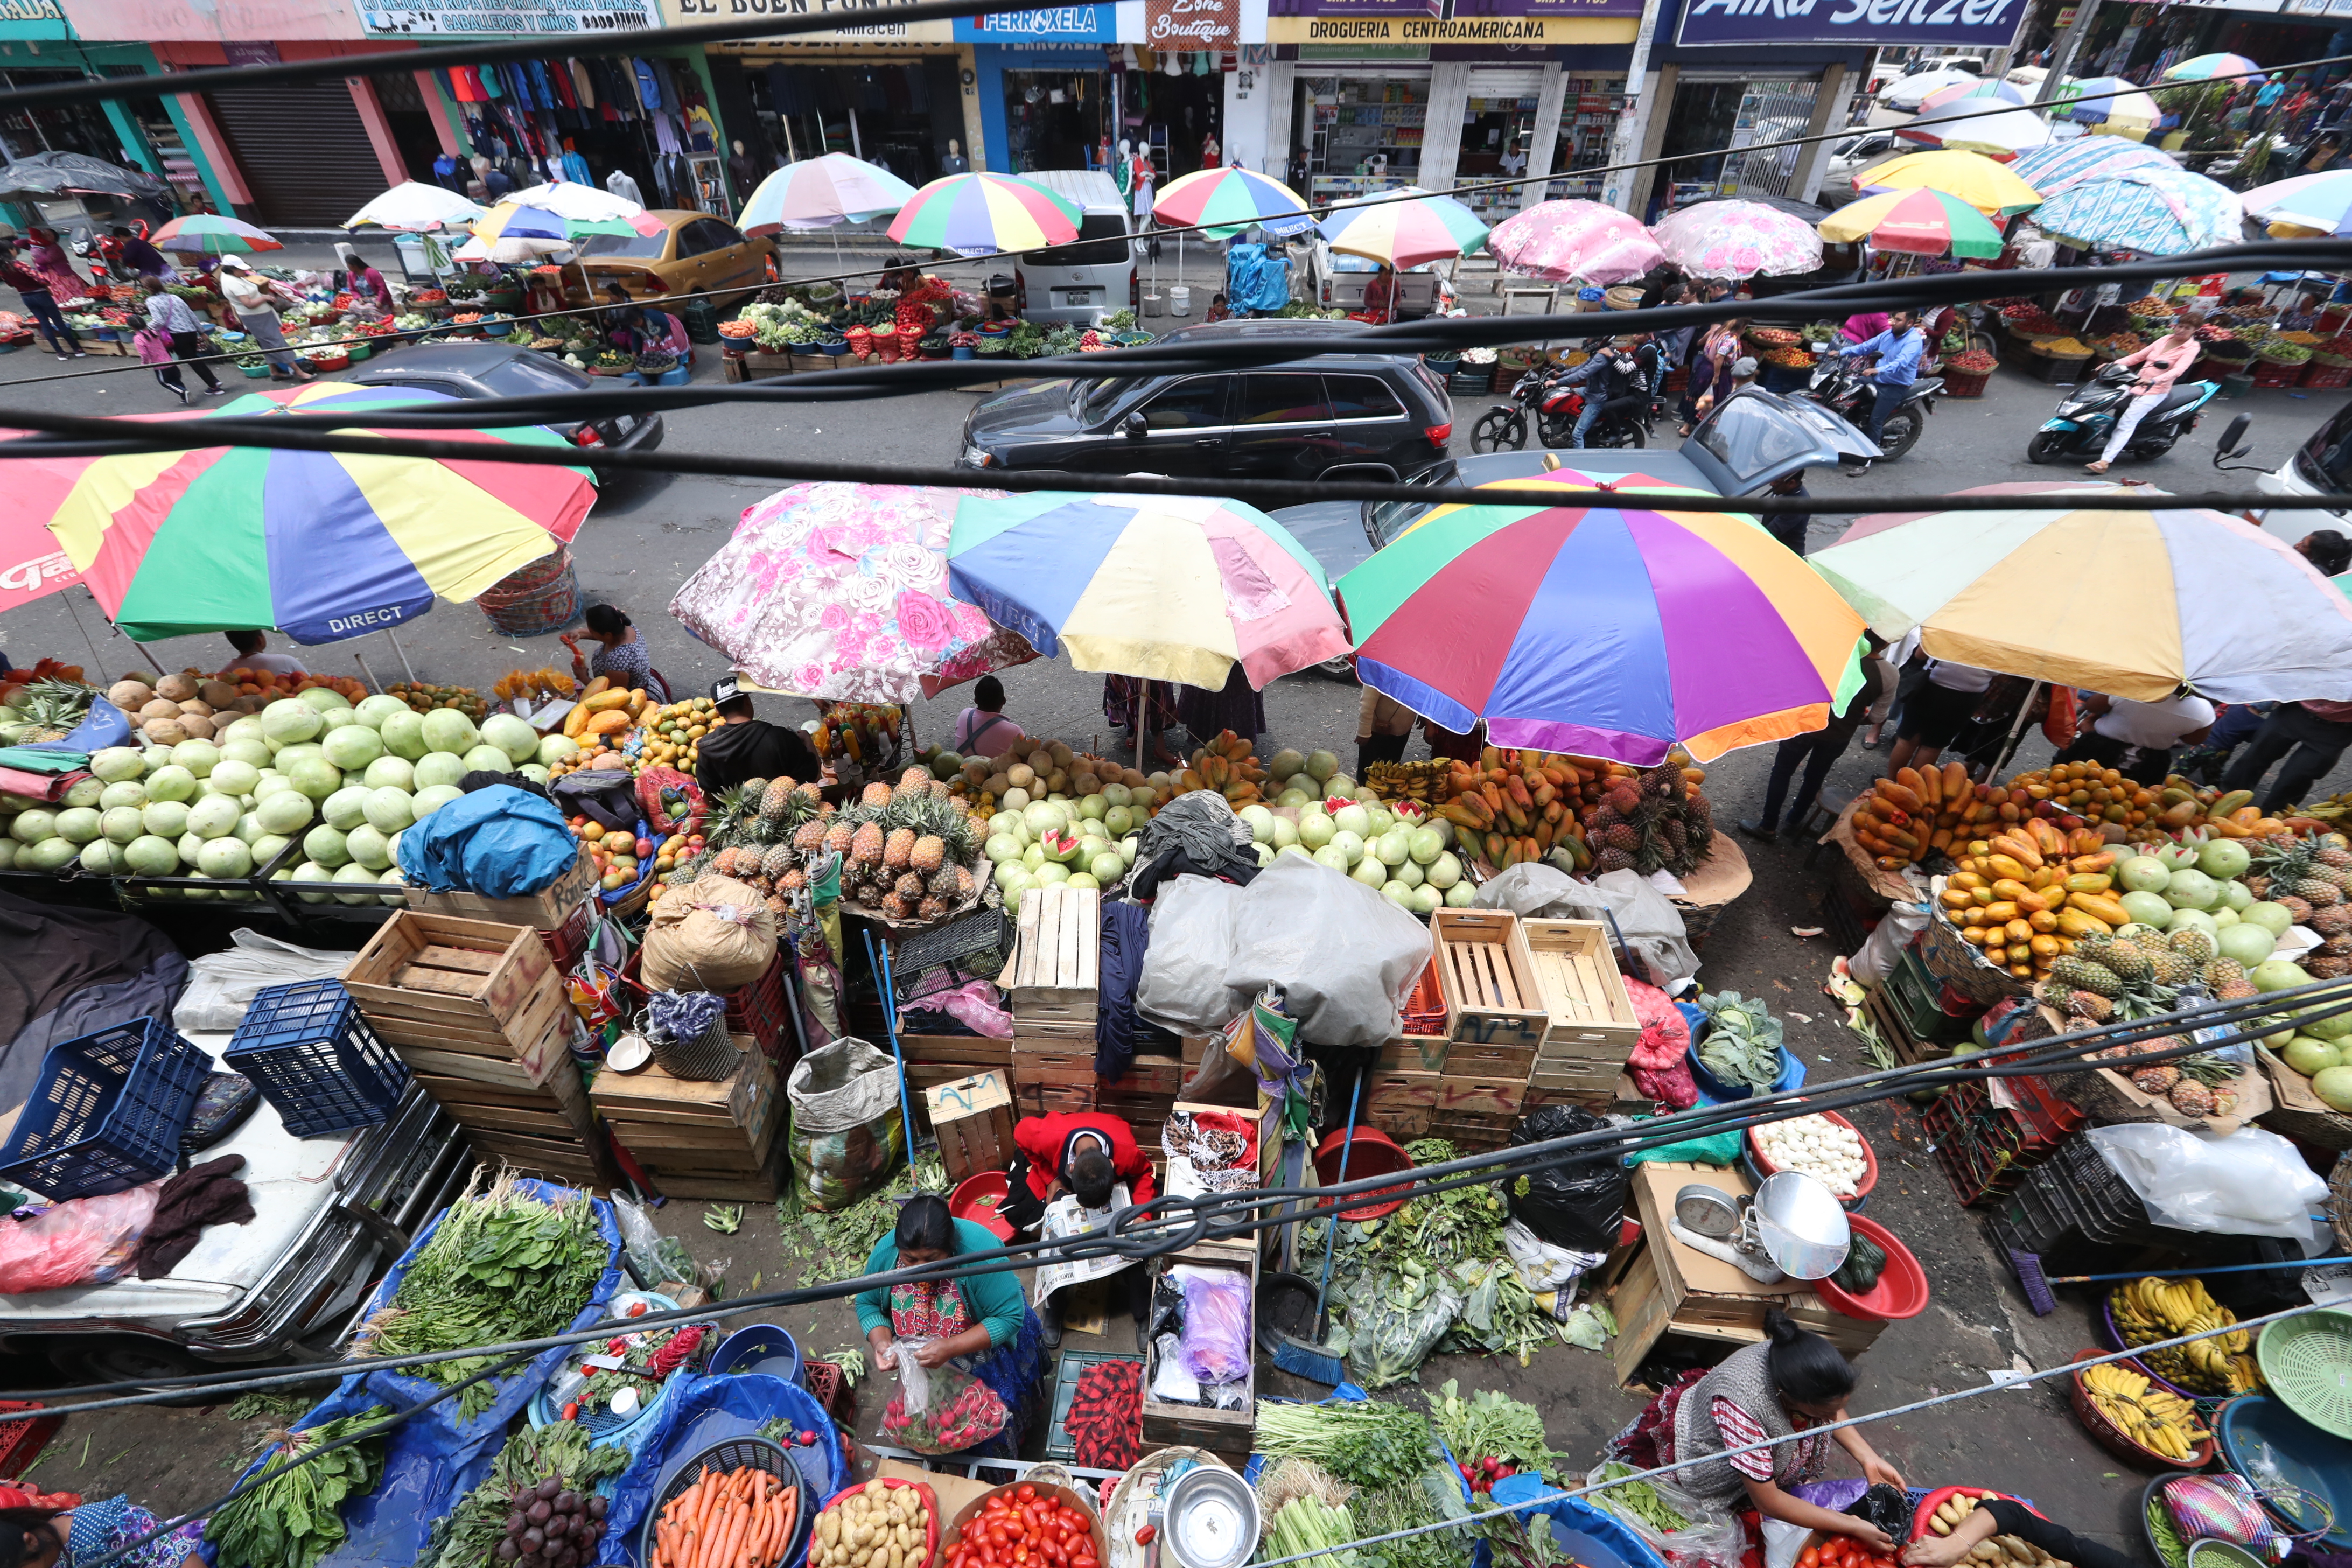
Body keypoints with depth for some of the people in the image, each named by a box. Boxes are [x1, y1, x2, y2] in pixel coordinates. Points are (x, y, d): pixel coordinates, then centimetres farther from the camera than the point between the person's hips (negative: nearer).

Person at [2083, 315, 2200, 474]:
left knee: (2126, 424, -22)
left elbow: (2178, 370, -23)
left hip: (2155, 391, -8)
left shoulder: (2191, 348, -8)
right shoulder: (2166, 339, 12)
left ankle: (2104, 463, -31)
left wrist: (2153, 380, -41)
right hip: (2136, 383, 8)